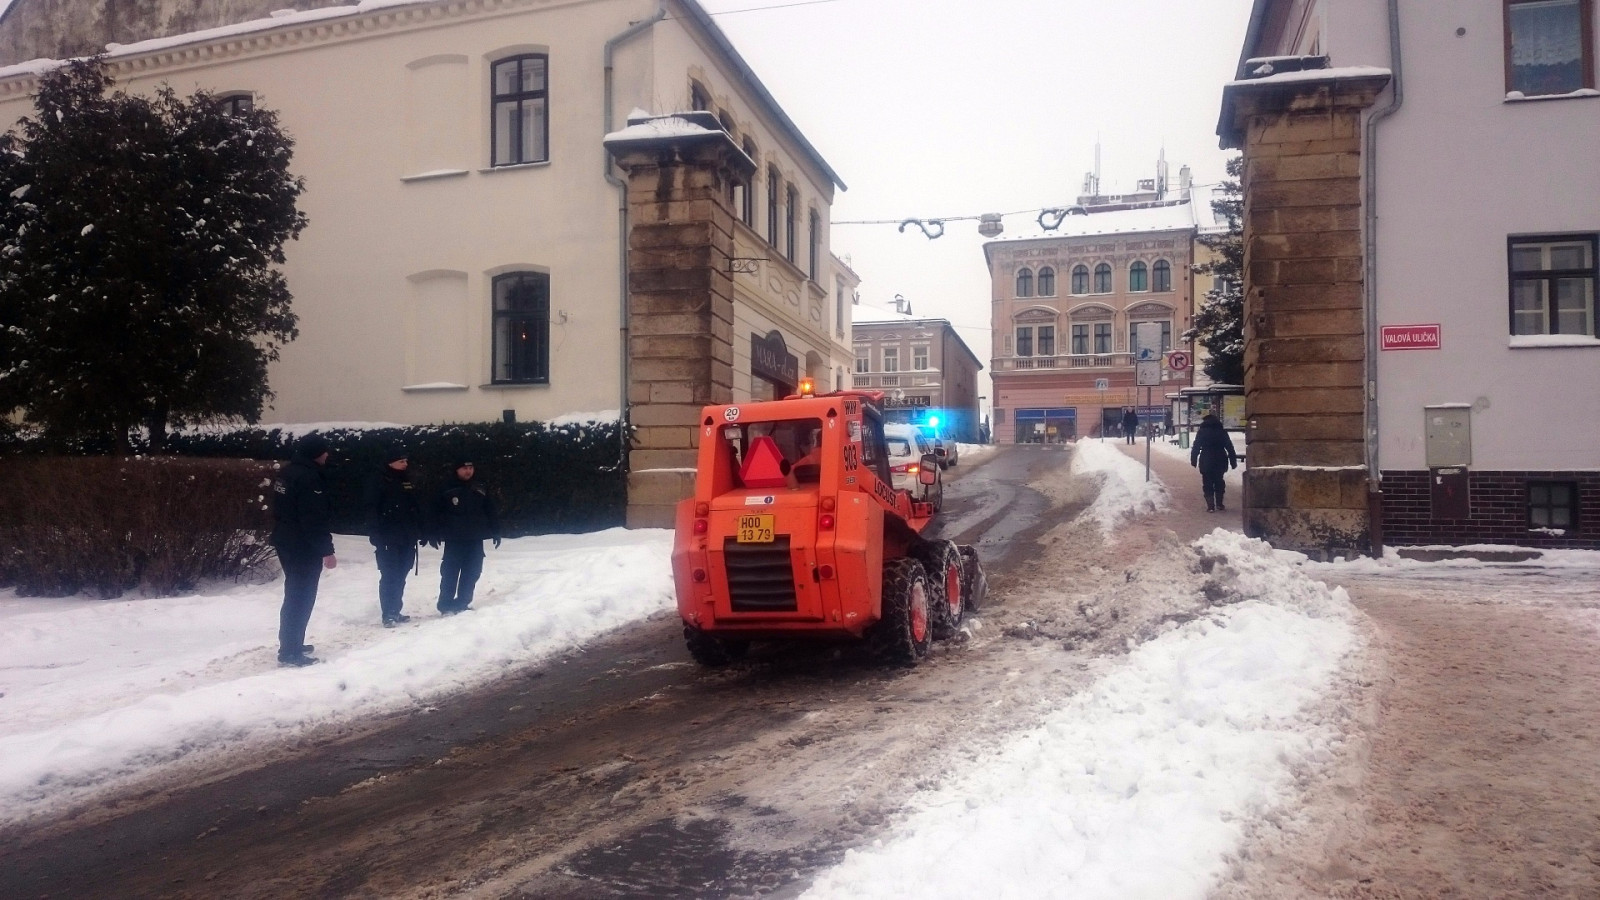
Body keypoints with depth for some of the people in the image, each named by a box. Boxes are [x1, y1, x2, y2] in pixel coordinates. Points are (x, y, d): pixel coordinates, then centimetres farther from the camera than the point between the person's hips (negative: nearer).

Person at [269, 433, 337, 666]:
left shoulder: (288, 472, 12)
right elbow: (315, 520, -24)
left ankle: (291, 644, 28)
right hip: (304, 548, -10)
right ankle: (289, 652, -3)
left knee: (295, 595, 19)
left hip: (286, 543, 10)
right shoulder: (308, 478, -20)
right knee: (301, 597, -5)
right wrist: (327, 550, -21)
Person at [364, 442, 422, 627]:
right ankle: (388, 614, -1)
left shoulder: (408, 480, 12)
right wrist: (375, 535, -18)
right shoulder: (378, 480, -7)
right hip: (388, 539, -6)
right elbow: (371, 509, -12)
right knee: (390, 576, -6)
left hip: (407, 538, 6)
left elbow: (417, 508, 16)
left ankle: (396, 611, 19)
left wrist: (420, 531, 12)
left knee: (400, 576, 11)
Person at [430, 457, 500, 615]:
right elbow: (436, 513, -1)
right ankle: (446, 605, 2)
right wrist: (434, 534, -6)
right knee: (450, 573, -4)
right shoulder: (447, 490, -3)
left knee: (471, 573, 5)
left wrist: (495, 532, 8)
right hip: (454, 539, -4)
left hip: (475, 540, 4)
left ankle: (462, 603, 14)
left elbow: (490, 512, 12)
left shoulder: (481, 489, 8)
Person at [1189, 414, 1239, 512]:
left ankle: (1210, 506, -4)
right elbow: (1230, 447, 6)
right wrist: (1233, 461, 9)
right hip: (1220, 461, 3)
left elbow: (1196, 447, -5)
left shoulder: (1201, 432, 0)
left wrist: (1193, 460, 0)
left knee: (1207, 484, 3)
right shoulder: (1222, 431, 6)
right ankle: (1219, 504, 19)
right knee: (1219, 483, 17)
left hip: (1206, 462, -3)